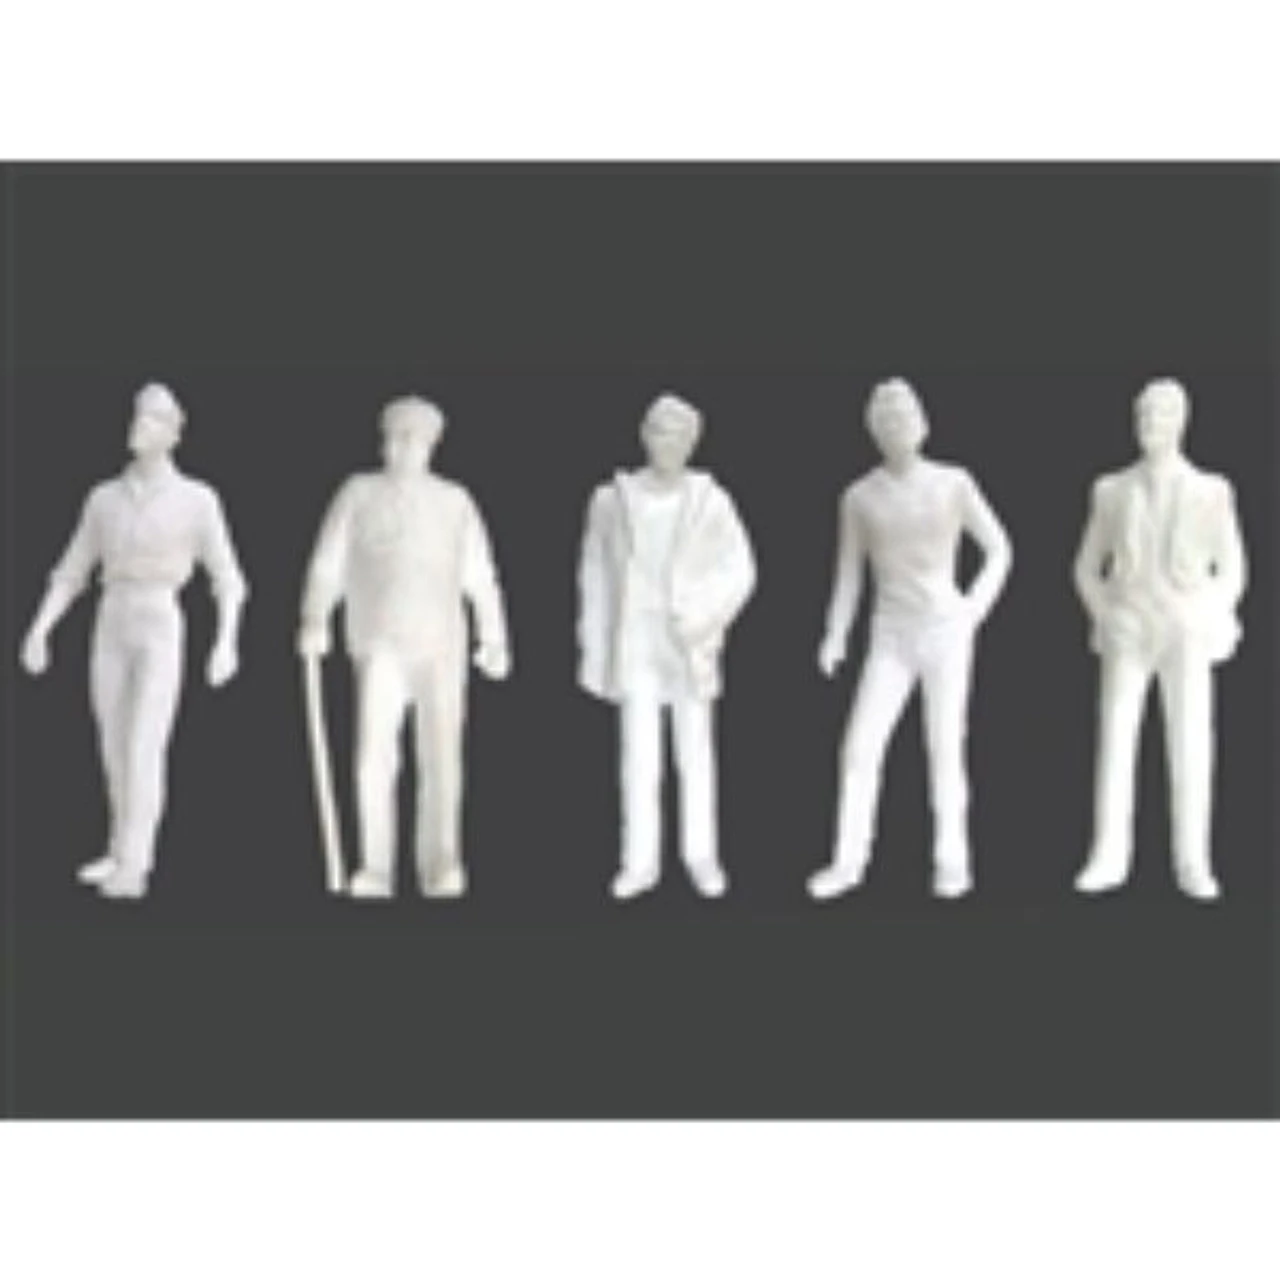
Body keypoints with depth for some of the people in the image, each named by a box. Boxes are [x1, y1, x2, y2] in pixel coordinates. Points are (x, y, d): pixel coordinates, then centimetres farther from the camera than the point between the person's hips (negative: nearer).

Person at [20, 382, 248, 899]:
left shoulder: (198, 499, -4)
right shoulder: (104, 498, 8)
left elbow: (228, 580, -5)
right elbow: (70, 574, 11)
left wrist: (226, 642, -20)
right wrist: (38, 631, -1)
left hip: (161, 634, -5)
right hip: (111, 632, 5)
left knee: (144, 752, -15)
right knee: (115, 751, 12)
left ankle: (130, 870, -10)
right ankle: (127, 850, 28)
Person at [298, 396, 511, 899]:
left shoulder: (455, 502, 9)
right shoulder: (358, 493, 5)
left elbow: (480, 577, 7)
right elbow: (328, 565, -1)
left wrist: (495, 640, -3)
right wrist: (314, 622, -17)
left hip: (441, 646, 1)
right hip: (379, 645, -1)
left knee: (441, 756, -3)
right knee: (374, 754, -11)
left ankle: (439, 868, 4)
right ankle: (375, 870, -5)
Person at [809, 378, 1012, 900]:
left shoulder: (954, 483, -2)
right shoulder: (858, 496, 3)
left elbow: (1000, 550, 4)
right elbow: (848, 575, 6)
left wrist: (975, 609, -11)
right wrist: (835, 637, -7)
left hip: (946, 633, -2)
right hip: (891, 640, 2)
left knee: (945, 750, -1)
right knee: (860, 748, -6)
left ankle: (952, 862, 13)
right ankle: (849, 862, 5)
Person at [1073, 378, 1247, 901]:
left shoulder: (1212, 492, 2)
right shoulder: (1111, 491, 5)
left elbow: (1231, 574, 4)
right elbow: (1087, 570, 10)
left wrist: (1201, 628, -9)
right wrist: (1106, 621, -5)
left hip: (1184, 641, -1)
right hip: (1128, 638, 1)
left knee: (1190, 752, -4)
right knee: (1114, 746, -4)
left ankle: (1192, 866, 3)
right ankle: (1109, 861, 1)